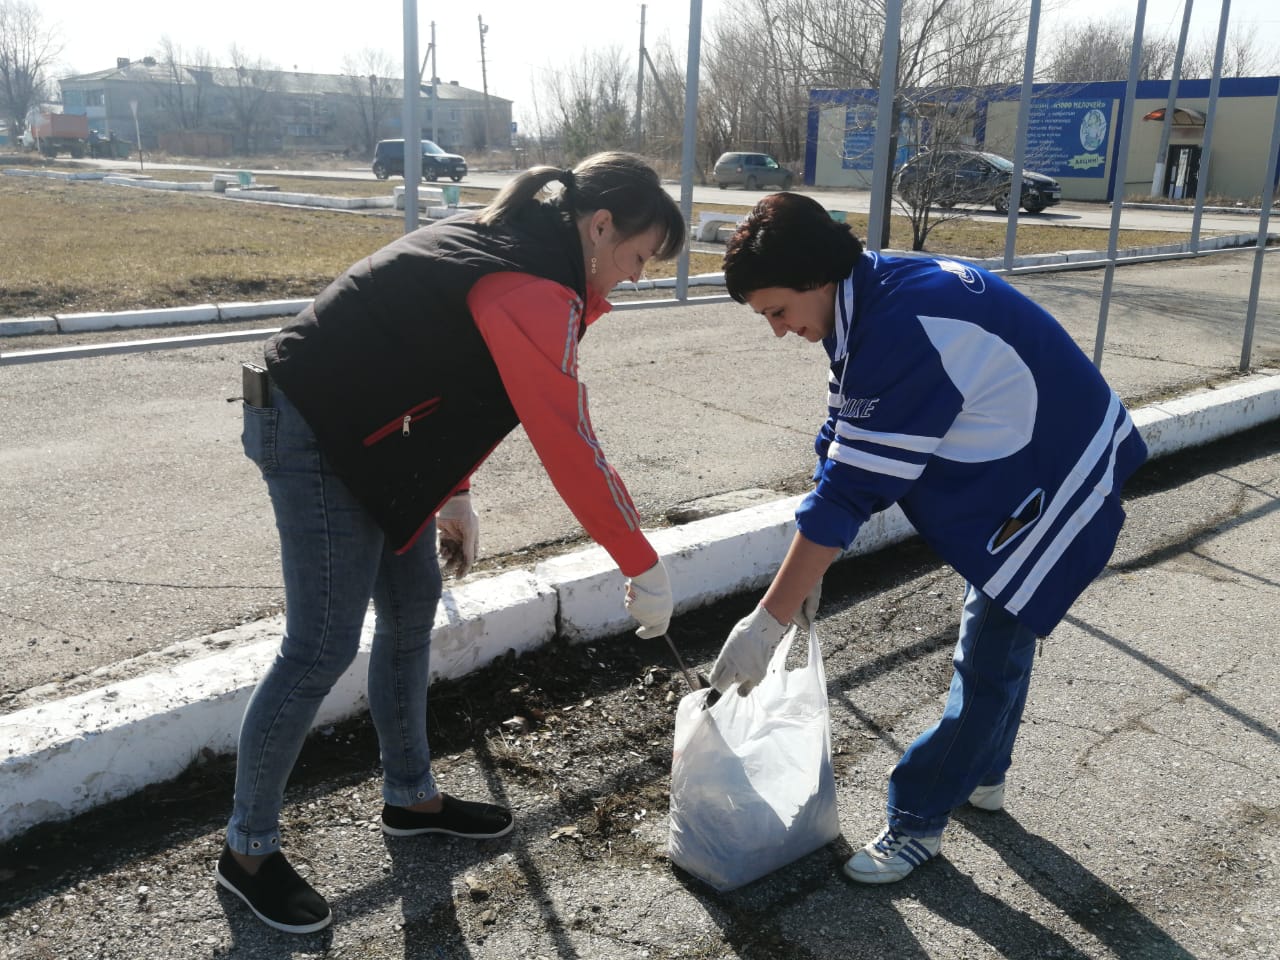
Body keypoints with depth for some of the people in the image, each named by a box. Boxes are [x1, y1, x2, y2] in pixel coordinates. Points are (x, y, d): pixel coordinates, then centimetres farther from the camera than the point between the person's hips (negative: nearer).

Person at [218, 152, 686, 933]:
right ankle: (249, 849, 14)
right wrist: (644, 568, -16)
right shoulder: (533, 291, -25)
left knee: (412, 607, 14)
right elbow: (572, 450, -26)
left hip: (368, 423, 10)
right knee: (323, 648, -5)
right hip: (313, 432, -10)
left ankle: (412, 797, 31)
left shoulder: (512, 238, 6)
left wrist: (454, 494, 16)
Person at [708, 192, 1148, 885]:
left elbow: (850, 487, -34)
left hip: (1059, 485, -10)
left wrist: (769, 619, -28)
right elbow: (843, 451, -1)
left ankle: (916, 821, 13)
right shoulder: (880, 293, -3)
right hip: (1018, 469, 10)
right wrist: (808, 575, -2)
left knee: (989, 655, -2)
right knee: (997, 634, 22)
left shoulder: (903, 328, -34)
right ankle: (981, 774, 41)